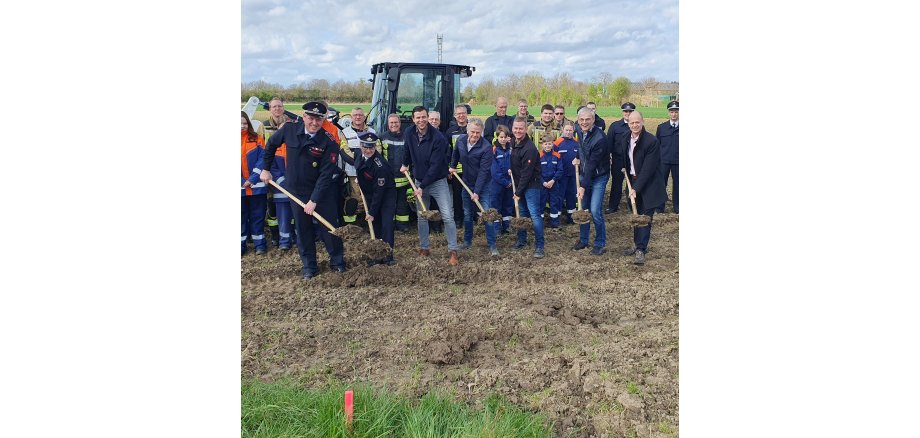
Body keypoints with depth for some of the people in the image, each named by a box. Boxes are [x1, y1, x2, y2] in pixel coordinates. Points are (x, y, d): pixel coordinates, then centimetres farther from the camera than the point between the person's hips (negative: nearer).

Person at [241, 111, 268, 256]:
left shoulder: (256, 139, 1)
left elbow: (262, 159, -5)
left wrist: (252, 179, -13)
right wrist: (242, 182, -13)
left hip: (256, 186, -1)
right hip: (240, 187, 1)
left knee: (258, 215, 6)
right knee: (241, 215, 8)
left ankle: (260, 243, 16)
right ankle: (241, 245, 16)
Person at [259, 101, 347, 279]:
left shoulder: (329, 142, -19)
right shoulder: (289, 129, -9)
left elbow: (326, 174, -21)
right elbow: (271, 145, 11)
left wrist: (314, 200, -24)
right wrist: (265, 168, 13)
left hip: (322, 190, -3)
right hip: (297, 189, 3)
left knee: (329, 225, 3)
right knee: (303, 228, 9)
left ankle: (337, 261, 23)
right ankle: (309, 266, 21)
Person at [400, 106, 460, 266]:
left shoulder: (438, 138, -21)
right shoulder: (409, 133, -4)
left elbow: (435, 165, -21)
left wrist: (423, 186, -21)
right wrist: (405, 164, 10)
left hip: (438, 181, -5)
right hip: (419, 180, 5)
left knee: (448, 215, -11)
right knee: (421, 216, 11)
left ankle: (453, 251, -5)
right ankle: (424, 248, 24)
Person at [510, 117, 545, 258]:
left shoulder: (529, 148, -23)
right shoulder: (513, 142, 4)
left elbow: (526, 173, -21)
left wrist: (518, 192, -17)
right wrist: (511, 169, 6)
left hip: (531, 185, -8)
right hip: (519, 183, 8)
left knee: (535, 214, -8)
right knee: (521, 212, 16)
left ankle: (539, 246, -3)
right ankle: (521, 240, 27)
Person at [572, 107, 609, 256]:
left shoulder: (599, 138, -25)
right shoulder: (579, 130, -2)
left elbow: (592, 165, -24)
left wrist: (583, 186, -22)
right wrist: (578, 158, 6)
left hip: (598, 176, -7)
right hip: (584, 174, 7)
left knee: (595, 211, -11)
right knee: (583, 208, 12)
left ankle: (601, 244, 4)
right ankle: (583, 240, 26)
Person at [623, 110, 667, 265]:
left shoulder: (651, 141, -19)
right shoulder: (627, 139, 3)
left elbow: (648, 168, -20)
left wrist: (636, 188, -21)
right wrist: (631, 184, 12)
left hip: (649, 185, -6)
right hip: (634, 181, 7)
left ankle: (641, 250, -4)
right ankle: (638, 245, 26)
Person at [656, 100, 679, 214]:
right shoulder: (661, 127, 5)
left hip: (677, 161, -1)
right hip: (663, 161, 1)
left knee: (677, 184, 7)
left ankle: (676, 207, 19)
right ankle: (660, 207, 14)